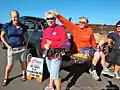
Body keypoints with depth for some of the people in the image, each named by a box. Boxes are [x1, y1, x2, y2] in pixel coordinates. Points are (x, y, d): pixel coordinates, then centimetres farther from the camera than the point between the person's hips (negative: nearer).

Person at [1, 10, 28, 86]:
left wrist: (25, 42, 1)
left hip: (22, 47, 2)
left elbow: (25, 35, 16)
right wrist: (7, 45, -5)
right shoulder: (7, 26, -5)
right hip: (12, 48, -1)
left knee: (23, 62, 12)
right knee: (10, 65, 5)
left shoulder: (22, 26, -1)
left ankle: (24, 74, 36)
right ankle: (6, 78, 26)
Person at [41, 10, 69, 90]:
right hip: (48, 55, 7)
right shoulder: (45, 30, 7)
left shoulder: (60, 29, -12)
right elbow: (43, 43, 11)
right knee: (51, 72, 24)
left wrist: (51, 44, -21)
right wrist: (45, 45, -14)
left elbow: (66, 44, -19)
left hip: (56, 56, -6)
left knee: (55, 75, -6)